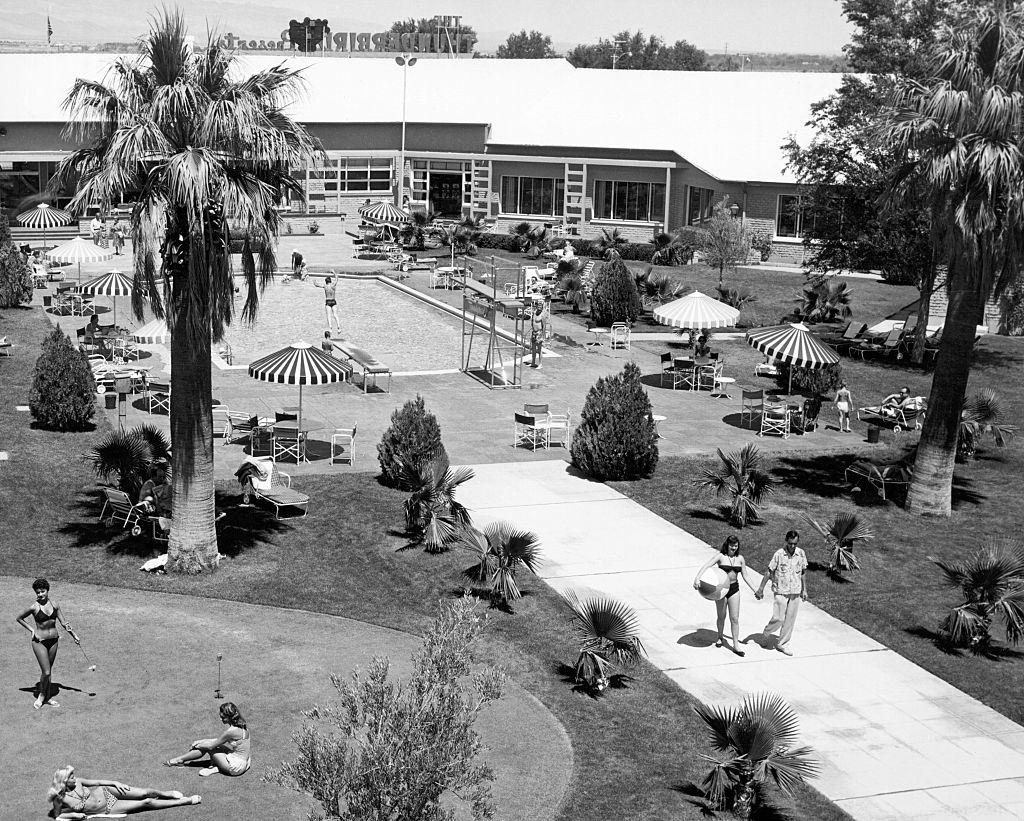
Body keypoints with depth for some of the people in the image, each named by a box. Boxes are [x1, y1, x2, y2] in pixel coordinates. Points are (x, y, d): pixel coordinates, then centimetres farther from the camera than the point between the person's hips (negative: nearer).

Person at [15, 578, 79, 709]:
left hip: (53, 641, 4)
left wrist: (74, 636, 5)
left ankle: (47, 697, 27)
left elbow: (63, 622, 8)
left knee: (48, 671, 14)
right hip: (40, 642, -4)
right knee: (46, 672, -8)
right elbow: (19, 618, 2)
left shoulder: (54, 604, 0)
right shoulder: (34, 607, -12)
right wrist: (32, 630, -5)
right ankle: (41, 695, 17)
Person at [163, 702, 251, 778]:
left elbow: (211, 746, -10)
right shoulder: (242, 726, 2)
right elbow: (219, 740, 16)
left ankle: (180, 760, 18)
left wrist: (198, 745, 8)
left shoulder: (231, 731, -24)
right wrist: (201, 741, 14)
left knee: (208, 746, 3)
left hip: (236, 768, -8)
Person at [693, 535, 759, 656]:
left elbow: (745, 576, 10)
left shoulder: (740, 558, 2)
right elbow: (705, 566, -23)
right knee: (721, 617, 11)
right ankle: (720, 637, 36)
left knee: (734, 618, -1)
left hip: (734, 589, 2)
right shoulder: (720, 557, -10)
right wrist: (697, 578, -38)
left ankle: (736, 645, 4)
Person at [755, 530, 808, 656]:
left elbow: (803, 573, 11)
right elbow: (769, 572, -7)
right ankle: (767, 631, 24)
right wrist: (761, 589, -7)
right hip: (781, 591, -4)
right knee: (779, 618, -8)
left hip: (795, 592, 4)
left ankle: (783, 644, 19)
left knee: (790, 619, 7)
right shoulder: (779, 554, -13)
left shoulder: (801, 554, -1)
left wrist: (804, 590, 12)